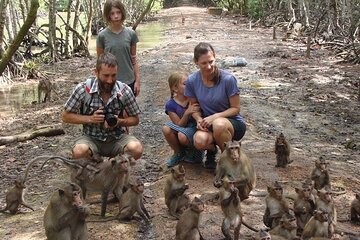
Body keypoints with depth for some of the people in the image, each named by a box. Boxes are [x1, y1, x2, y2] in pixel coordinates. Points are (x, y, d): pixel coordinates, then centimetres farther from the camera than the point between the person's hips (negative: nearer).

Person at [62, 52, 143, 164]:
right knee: (79, 151, -34)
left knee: (136, 148, -29)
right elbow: (65, 116, -2)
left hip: (117, 138, 1)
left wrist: (119, 122, -18)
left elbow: (135, 119, 3)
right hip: (92, 138, -1)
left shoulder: (125, 91, -10)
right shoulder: (83, 89, -12)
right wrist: (90, 119, -18)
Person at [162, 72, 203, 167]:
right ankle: (179, 153, 1)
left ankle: (195, 151, 2)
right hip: (182, 129, 3)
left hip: (196, 128, -3)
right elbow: (179, 125, -11)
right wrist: (187, 113, -26)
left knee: (182, 136, -33)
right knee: (166, 129, -25)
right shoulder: (170, 105, -8)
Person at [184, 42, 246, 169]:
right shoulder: (192, 80, -7)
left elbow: (235, 108, -10)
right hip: (208, 124, 2)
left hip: (233, 123, -2)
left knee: (219, 124, -40)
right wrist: (199, 119, -16)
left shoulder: (228, 79, -18)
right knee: (199, 141, -33)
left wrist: (214, 117, -24)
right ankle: (212, 149, 7)